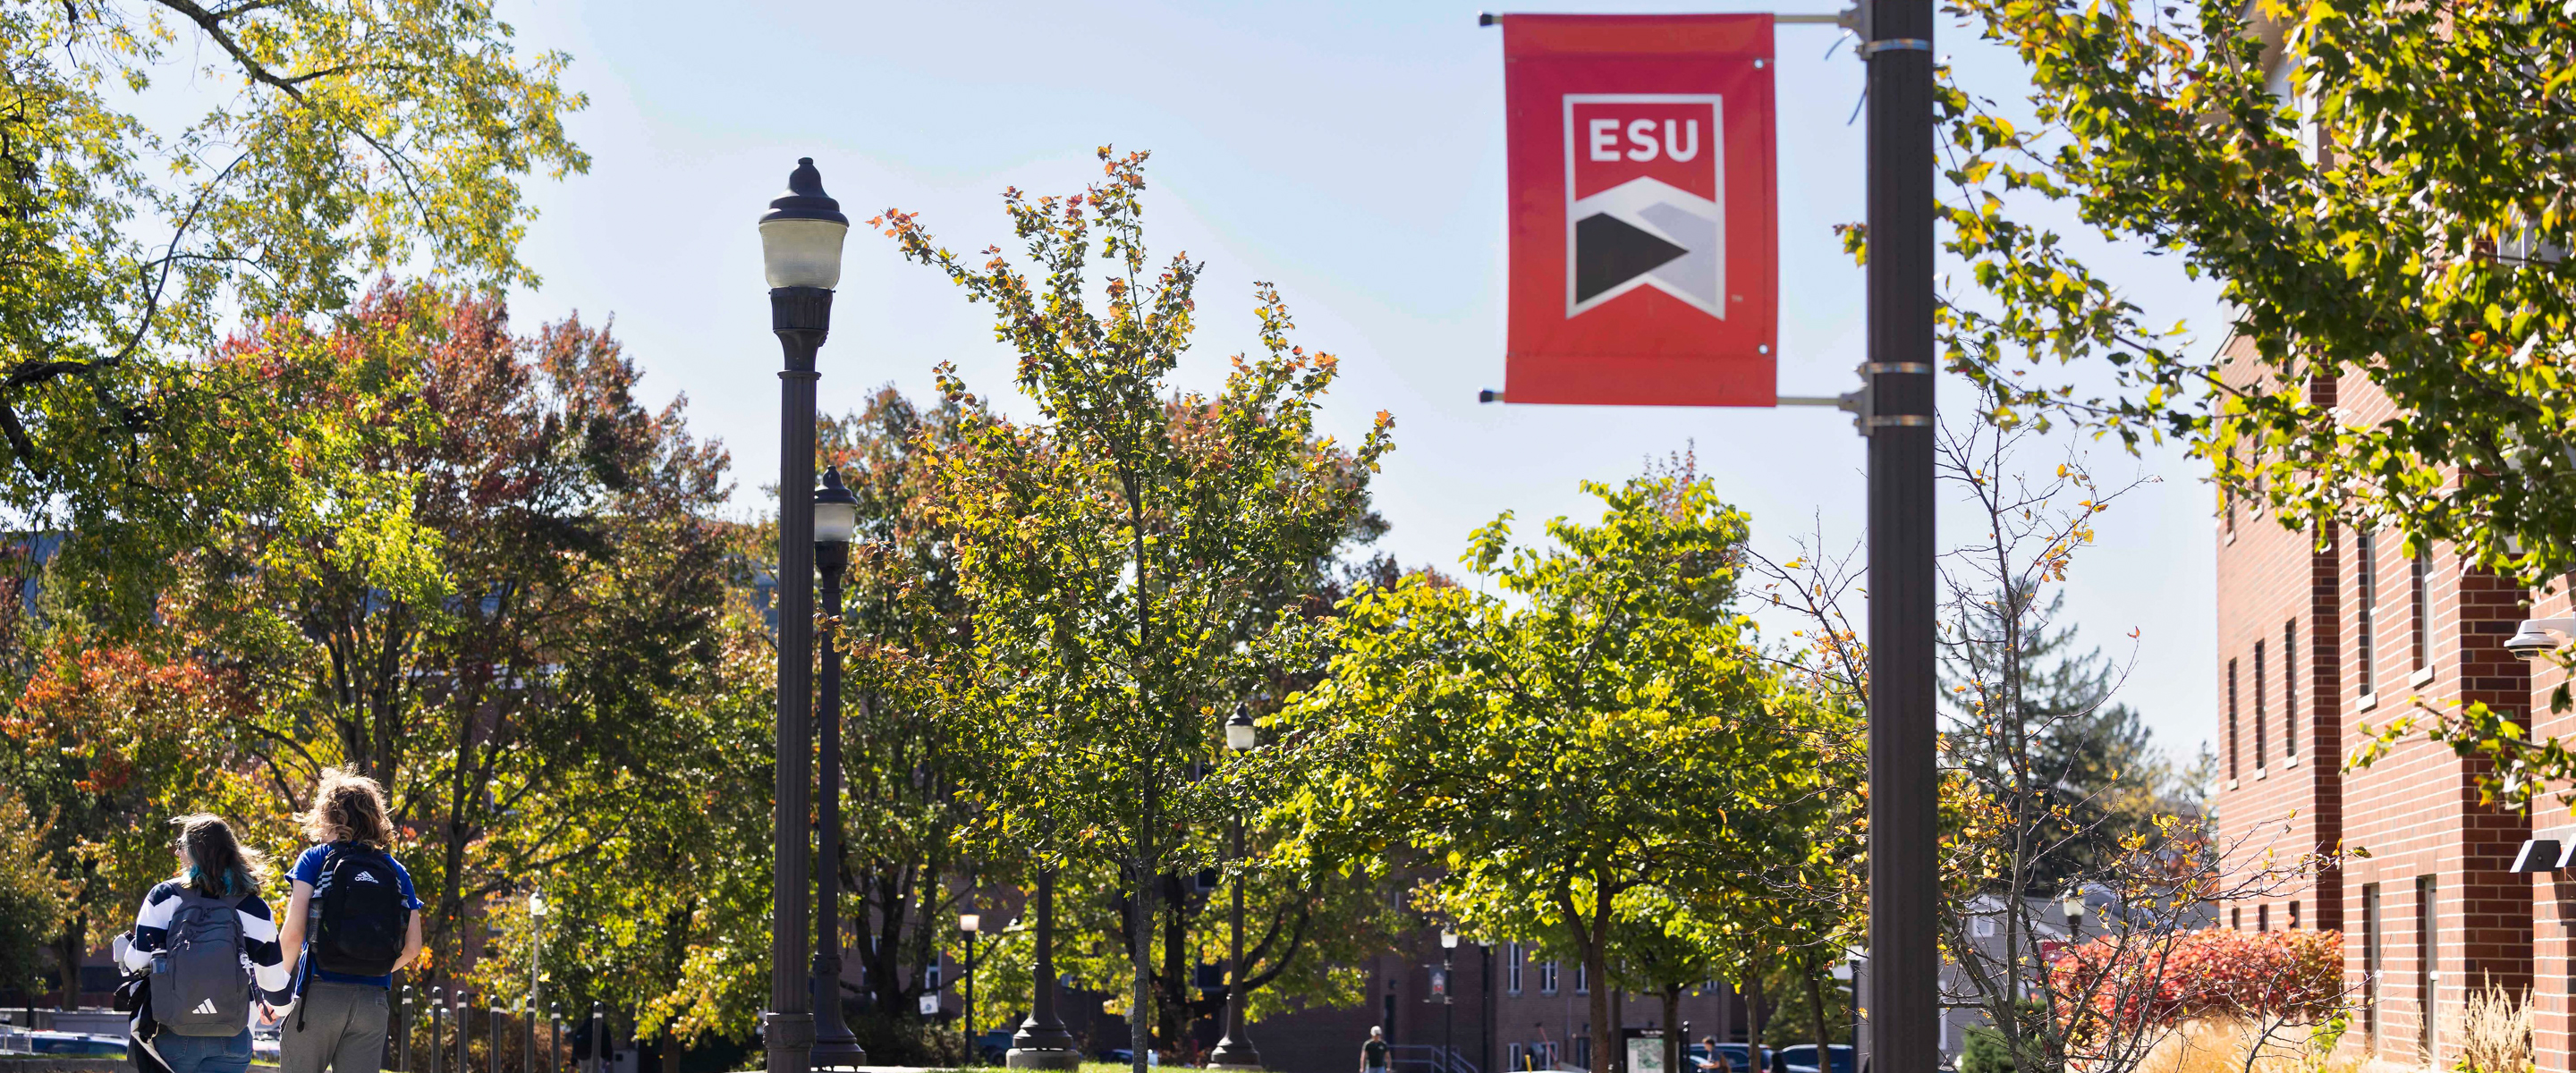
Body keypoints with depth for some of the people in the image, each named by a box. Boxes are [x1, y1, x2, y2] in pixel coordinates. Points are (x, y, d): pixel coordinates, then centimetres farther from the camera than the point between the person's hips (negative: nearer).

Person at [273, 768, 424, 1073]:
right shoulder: (396, 871, 10)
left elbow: (294, 931, -9)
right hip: (373, 999, 3)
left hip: (320, 992, -3)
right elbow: (412, 947, 5)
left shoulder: (315, 859, 1)